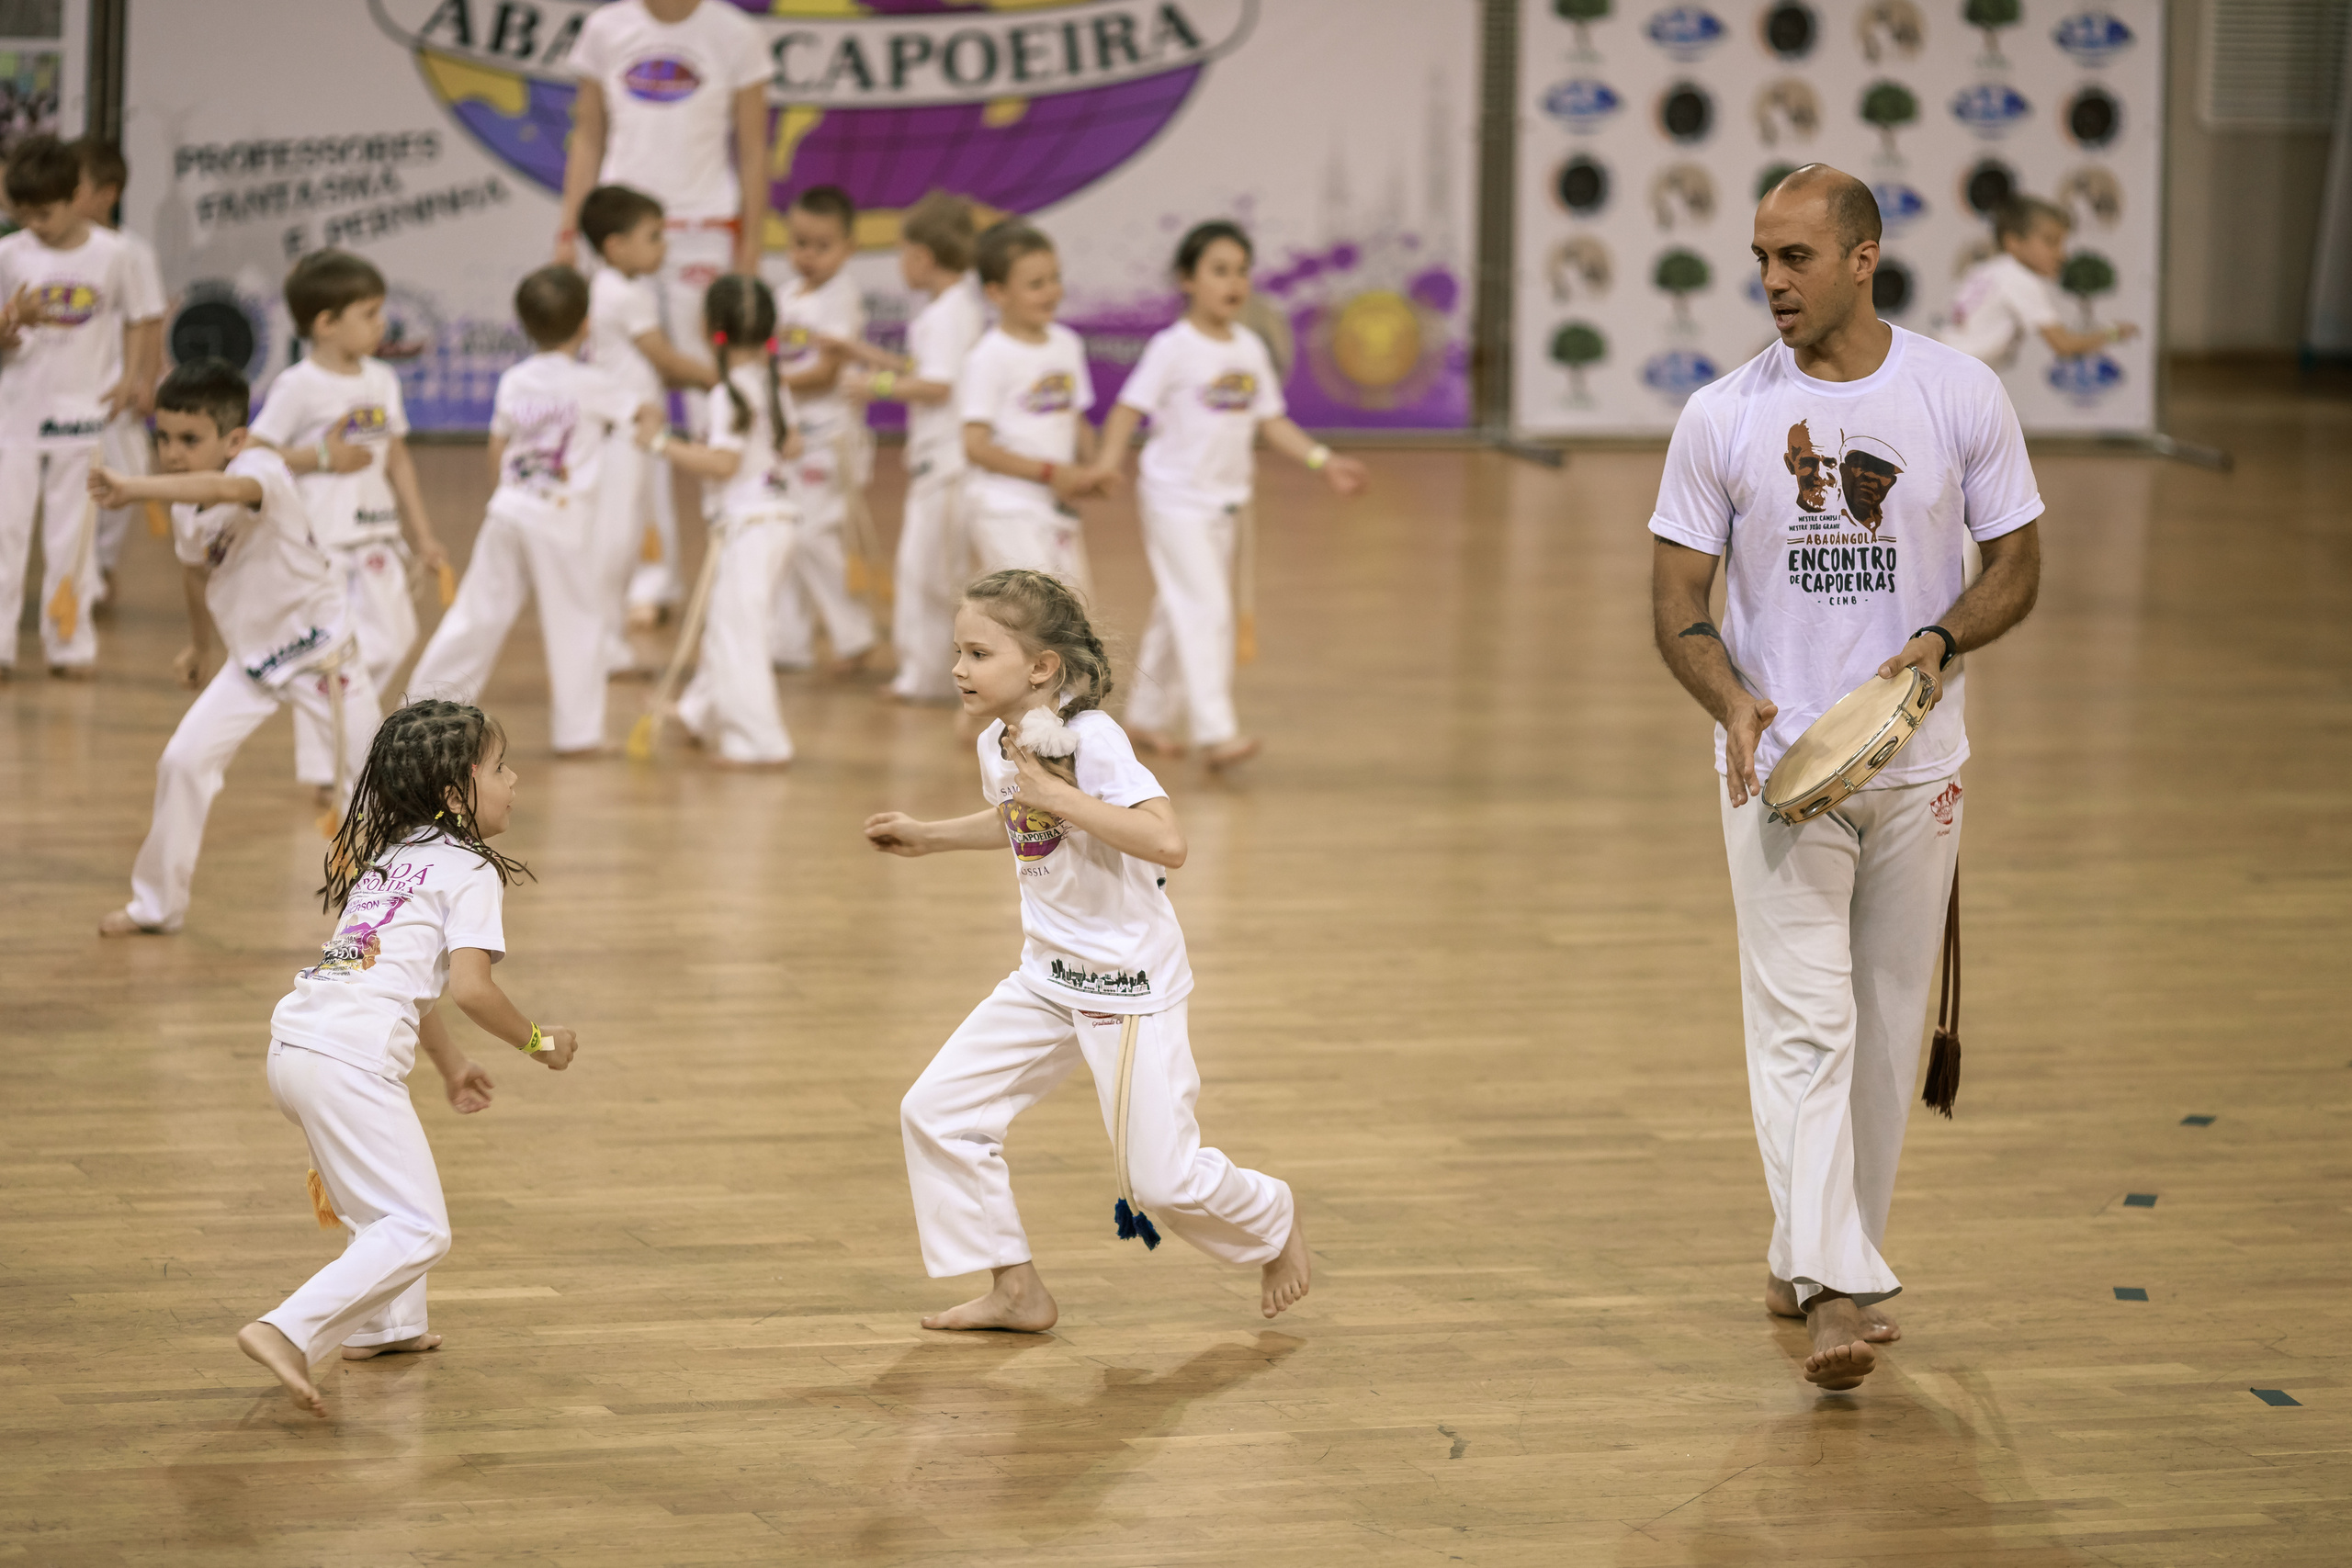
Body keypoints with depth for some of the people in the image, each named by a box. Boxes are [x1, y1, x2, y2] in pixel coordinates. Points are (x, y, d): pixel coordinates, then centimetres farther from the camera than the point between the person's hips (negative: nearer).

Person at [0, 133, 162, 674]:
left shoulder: (112, 253, -3)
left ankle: (68, 642, 11)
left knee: (73, 531, 3)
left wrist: (129, 377, -4)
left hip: (85, 409, -1)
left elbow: (135, 319, 9)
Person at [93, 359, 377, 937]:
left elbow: (225, 488, -52)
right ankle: (157, 904, 11)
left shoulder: (262, 470, -27)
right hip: (251, 659, 6)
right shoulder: (184, 508, -5)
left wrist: (135, 488, -62)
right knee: (184, 760, -4)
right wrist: (200, 643, 30)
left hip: (320, 650, -6)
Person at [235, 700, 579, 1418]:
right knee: (417, 1231, -10)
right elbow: (470, 986, -13)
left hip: (293, 1042, 9)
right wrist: (536, 1041, 3)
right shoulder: (470, 871, -2)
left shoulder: (391, 854, 24)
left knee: (389, 1187, 32)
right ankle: (287, 1332, -23)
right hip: (350, 1060, -9)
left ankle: (386, 1326, 39)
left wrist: (452, 1064, 41)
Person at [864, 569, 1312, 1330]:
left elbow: (1168, 843, -34)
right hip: (1048, 977, 8)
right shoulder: (997, 745, 2)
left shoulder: (1092, 739, -23)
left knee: (1161, 1181, -5)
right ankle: (1015, 1290, 13)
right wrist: (927, 835, 18)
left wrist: (1060, 795, -34)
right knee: (935, 1112, 0)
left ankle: (1274, 1221, 29)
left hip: (1131, 983, -8)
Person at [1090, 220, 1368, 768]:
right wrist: (1108, 465, -26)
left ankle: (1149, 717, 28)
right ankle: (1215, 731, -17)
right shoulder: (1173, 348, -12)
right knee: (1205, 611, -14)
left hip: (1224, 502, 7)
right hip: (1176, 499, -7)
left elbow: (1272, 420, 13)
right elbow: (1128, 410, -13)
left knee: (1177, 613, 16)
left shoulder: (1250, 349, 7)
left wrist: (1323, 461, 5)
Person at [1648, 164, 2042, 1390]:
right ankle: (1831, 1289, -19)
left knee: (1886, 1024, 9)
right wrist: (1732, 701, -21)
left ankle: (1813, 1261, 24)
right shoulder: (1722, 417, -3)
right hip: (1780, 761, -2)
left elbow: (2015, 565, 5)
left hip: (1917, 766, 2)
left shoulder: (1961, 395, -1)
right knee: (1803, 1024, -12)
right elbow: (1677, 599, -1)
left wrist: (1940, 641, -16)